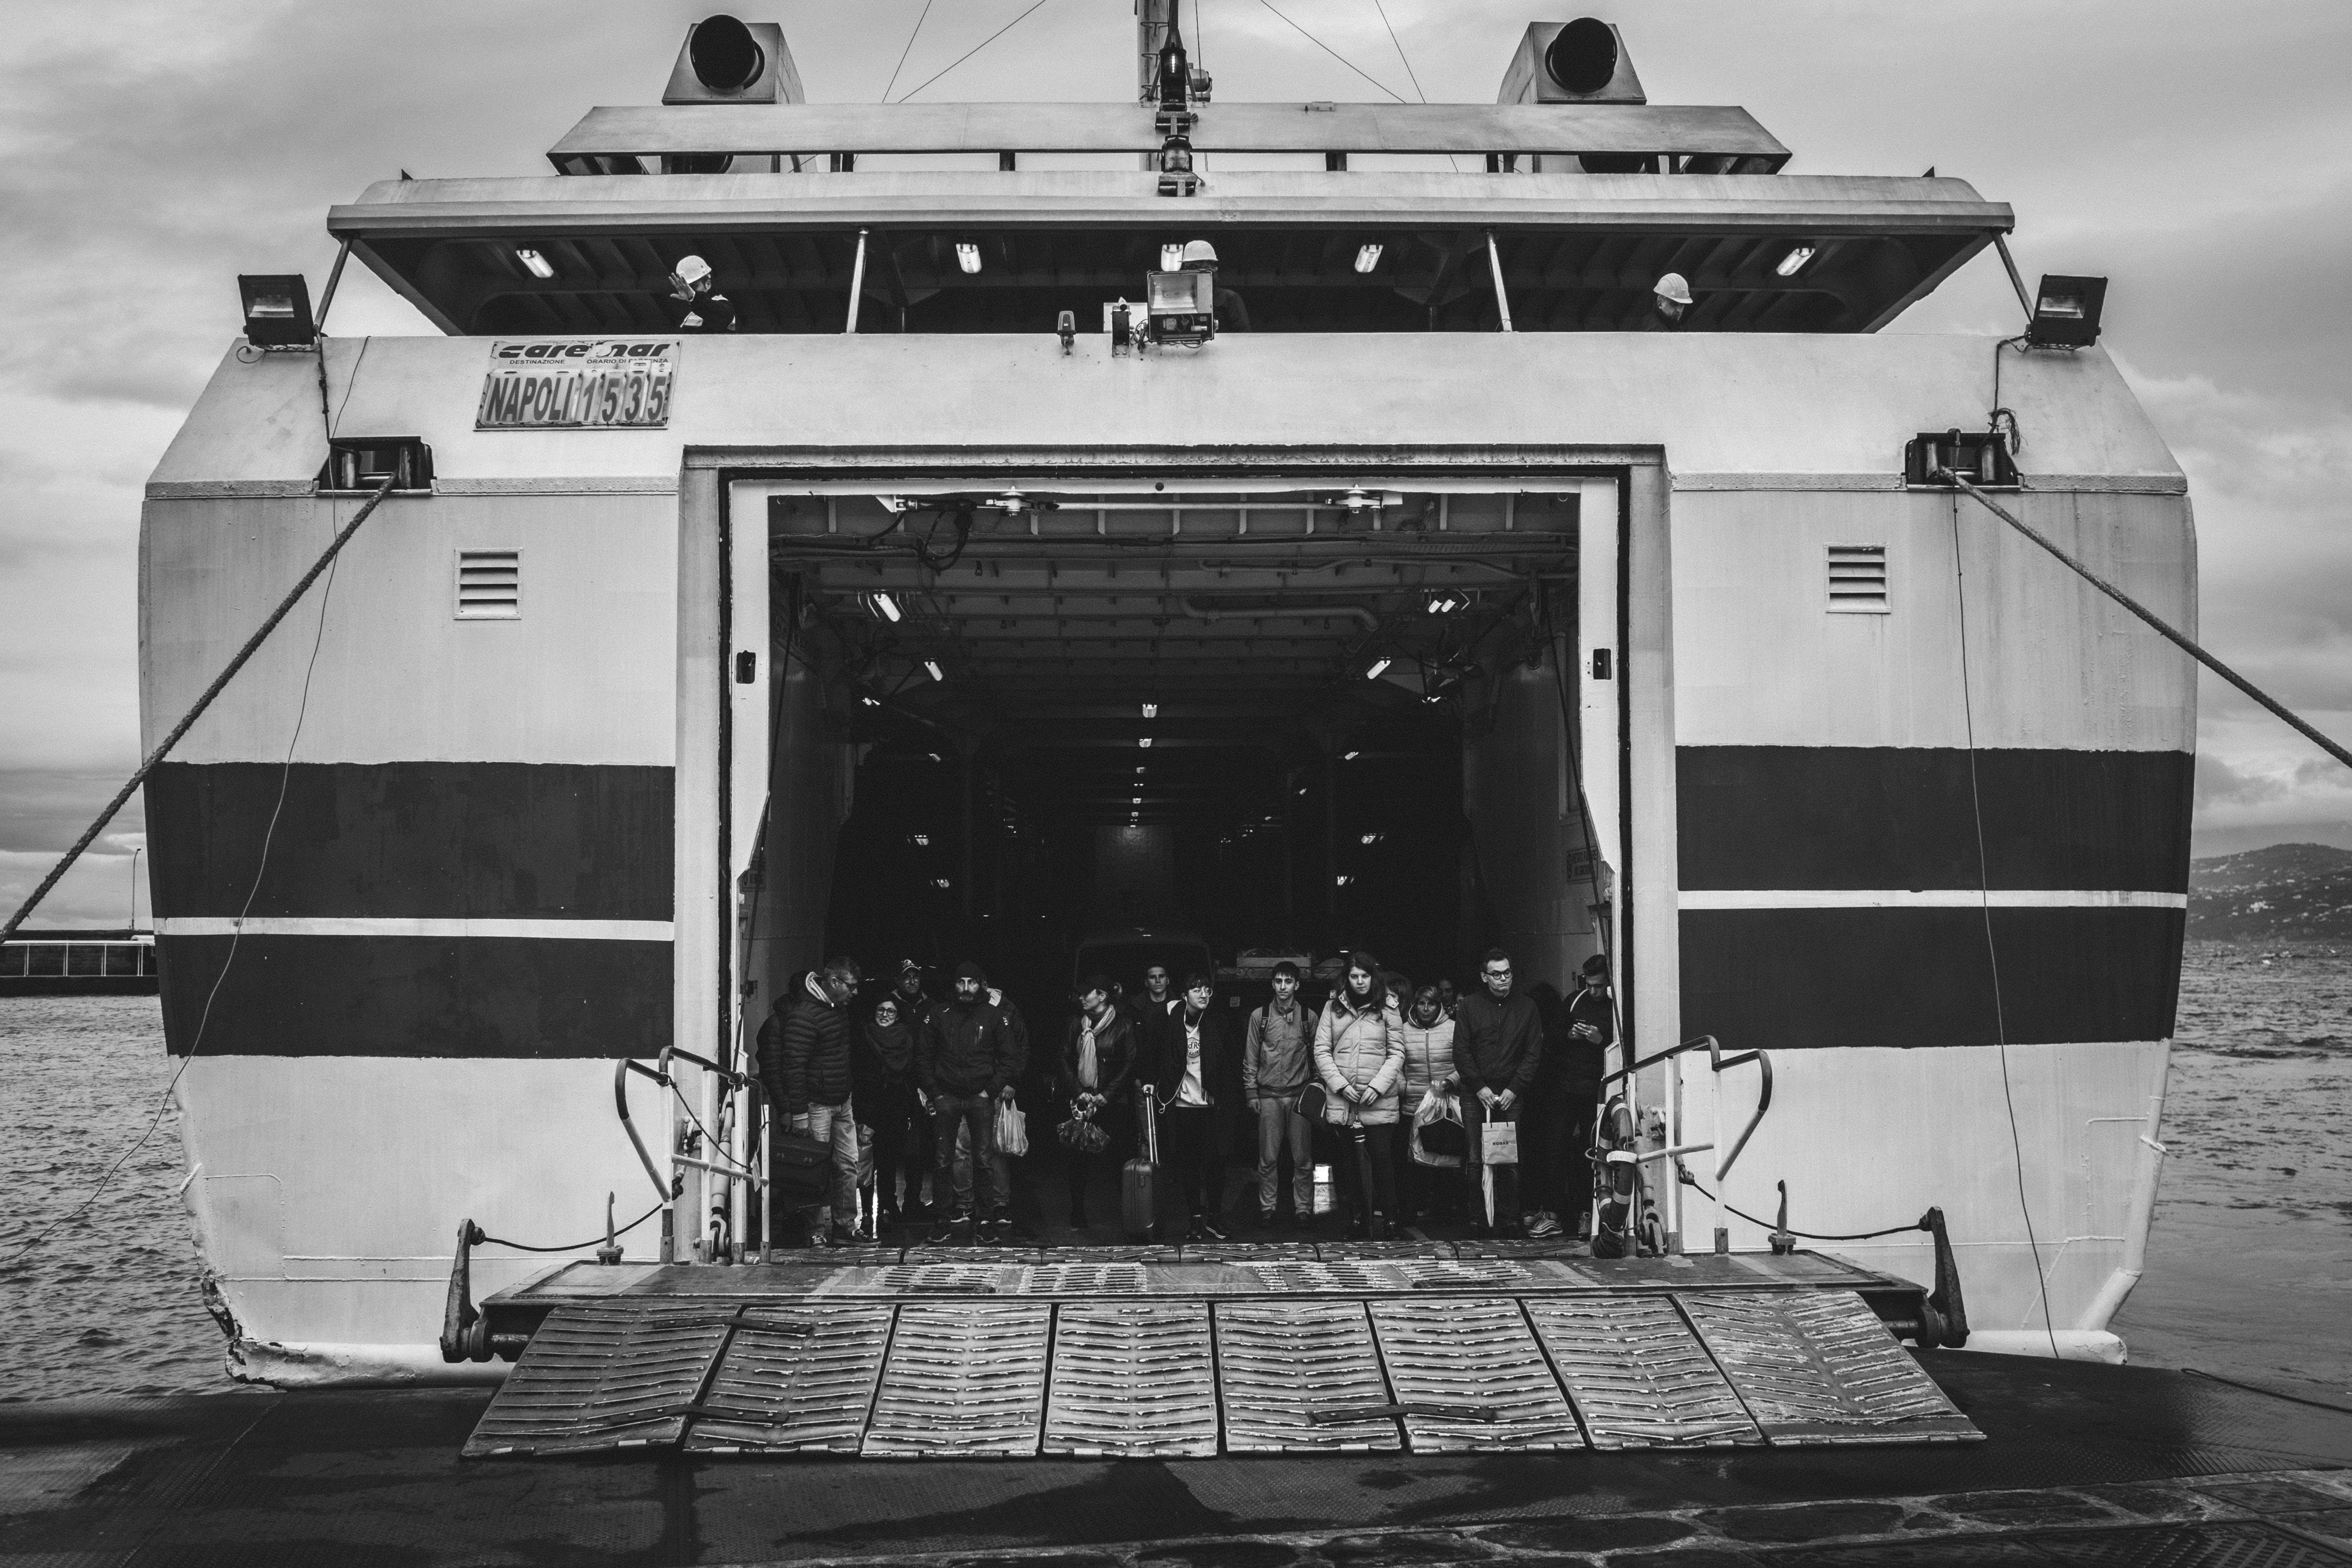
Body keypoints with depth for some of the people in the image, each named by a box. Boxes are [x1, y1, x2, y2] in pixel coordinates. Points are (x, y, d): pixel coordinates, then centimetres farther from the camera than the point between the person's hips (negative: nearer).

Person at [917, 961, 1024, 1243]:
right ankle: (960, 1211, 6)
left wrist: (992, 1090, -3)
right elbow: (923, 1057, 12)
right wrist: (934, 1092, 3)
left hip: (981, 1096, -2)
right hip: (947, 1096, 2)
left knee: (986, 1155, -8)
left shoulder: (994, 1018, 5)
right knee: (946, 1158, 0)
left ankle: (999, 1210, -6)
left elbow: (1009, 1058, 7)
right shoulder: (940, 1016, 8)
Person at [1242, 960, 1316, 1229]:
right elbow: (1250, 1058, 7)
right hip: (1268, 1095, 0)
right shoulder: (1260, 1016, 4)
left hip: (1300, 1095, 0)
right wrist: (1251, 1093, 2)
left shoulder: (1308, 1018, 4)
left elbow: (1316, 1056, 9)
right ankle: (1267, 1209, 10)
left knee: (1303, 1158, 2)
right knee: (1268, 1158, 2)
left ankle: (1303, 1208, 10)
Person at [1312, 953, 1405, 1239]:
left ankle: (1381, 1214, 1)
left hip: (1379, 1100, -1)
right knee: (1349, 1161, 5)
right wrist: (1340, 1084, -8)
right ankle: (1355, 1216, 12)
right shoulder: (1333, 1009, 7)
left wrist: (1378, 1086, -10)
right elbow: (1322, 1051, 5)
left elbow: (1397, 1053, 2)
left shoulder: (1386, 1011, 5)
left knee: (1382, 1157, -8)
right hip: (1343, 1098, 2)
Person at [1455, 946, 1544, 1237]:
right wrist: (1479, 1087, -7)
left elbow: (1533, 1054, 5)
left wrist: (1514, 1089, -6)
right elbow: (1461, 1052, 3)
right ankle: (1479, 1221, 0)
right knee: (1477, 1160, -4)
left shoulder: (1527, 1009, 8)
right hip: (1476, 1094, 0)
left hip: (1511, 1096, 0)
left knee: (1511, 1162, -4)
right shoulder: (1469, 1006, 6)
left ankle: (1509, 1221, 0)